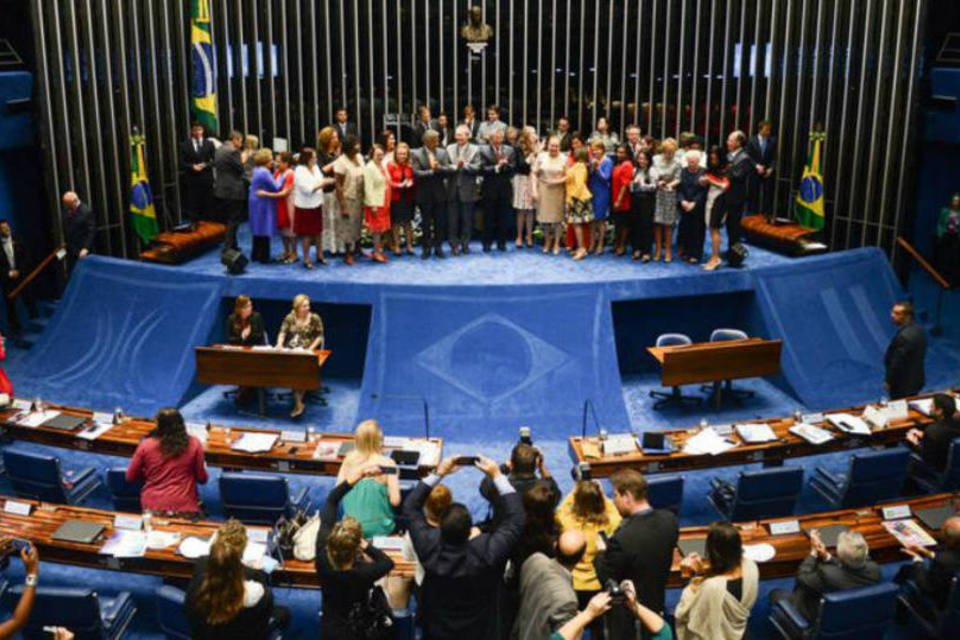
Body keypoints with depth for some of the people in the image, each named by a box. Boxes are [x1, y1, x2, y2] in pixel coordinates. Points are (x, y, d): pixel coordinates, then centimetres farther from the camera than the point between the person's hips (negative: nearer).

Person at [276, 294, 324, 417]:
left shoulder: (315, 318, 3)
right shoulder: (289, 318, 10)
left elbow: (319, 336, 2)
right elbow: (282, 333, 7)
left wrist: (311, 348, -11)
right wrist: (280, 344, -13)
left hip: (307, 352, -1)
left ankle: (298, 402, -19)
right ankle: (298, 403, -28)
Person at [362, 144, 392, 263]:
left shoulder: (383, 166, 11)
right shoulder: (369, 168, -12)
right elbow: (368, 188, -16)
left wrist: (388, 202, 10)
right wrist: (373, 205, -19)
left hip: (384, 202, 7)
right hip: (375, 203, -7)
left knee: (383, 228, 10)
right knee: (377, 229, -3)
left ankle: (380, 250, 19)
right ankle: (376, 252, 4)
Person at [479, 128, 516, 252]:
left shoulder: (510, 150, 6)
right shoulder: (484, 150, -1)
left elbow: (512, 169, -1)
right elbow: (483, 169, -11)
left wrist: (505, 164, -20)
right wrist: (497, 167, -22)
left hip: (505, 189, 2)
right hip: (489, 189, -2)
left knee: (504, 218, 7)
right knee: (489, 218, 5)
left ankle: (501, 243, 16)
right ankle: (487, 243, 13)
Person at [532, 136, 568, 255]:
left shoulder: (564, 159, -3)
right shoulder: (541, 156, -1)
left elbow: (568, 177, -2)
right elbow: (534, 174, -2)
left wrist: (558, 181, -18)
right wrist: (534, 190, -9)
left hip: (558, 191, -1)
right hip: (543, 191, 1)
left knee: (557, 217, 5)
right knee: (544, 216, 7)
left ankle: (556, 243, 18)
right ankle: (547, 241, 25)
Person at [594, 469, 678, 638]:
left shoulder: (622, 538, -35)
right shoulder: (669, 519, -14)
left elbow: (605, 579, -21)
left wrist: (601, 553, -4)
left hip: (628, 615, -6)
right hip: (657, 604, 6)